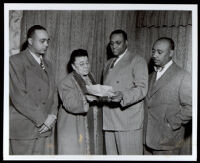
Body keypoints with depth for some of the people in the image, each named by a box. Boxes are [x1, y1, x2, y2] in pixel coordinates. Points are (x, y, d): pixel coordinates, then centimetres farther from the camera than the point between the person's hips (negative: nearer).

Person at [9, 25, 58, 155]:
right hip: (23, 129, -5)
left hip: (45, 129, 5)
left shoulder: (48, 65, 17)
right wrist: (42, 119, -12)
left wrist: (52, 115, -3)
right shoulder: (16, 61, -5)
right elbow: (18, 96, -13)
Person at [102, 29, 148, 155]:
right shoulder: (109, 63, 22)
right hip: (108, 121, 6)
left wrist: (123, 96, -26)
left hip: (128, 122, -6)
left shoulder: (137, 61, 0)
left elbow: (142, 89, -10)